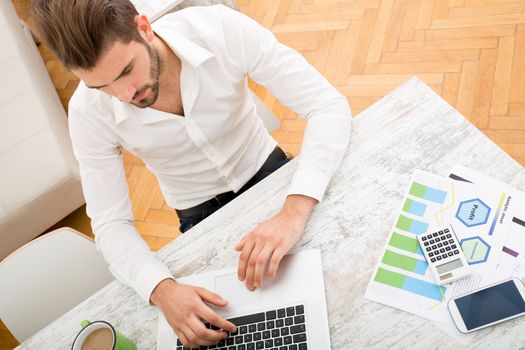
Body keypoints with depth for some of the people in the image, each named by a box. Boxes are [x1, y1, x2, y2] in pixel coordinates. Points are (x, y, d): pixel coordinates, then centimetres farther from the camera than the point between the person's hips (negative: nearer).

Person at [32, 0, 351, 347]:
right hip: (200, 209, 1)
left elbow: (329, 104, -32)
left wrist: (293, 212, -46)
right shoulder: (89, 113, -26)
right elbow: (111, 223, -18)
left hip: (263, 167, 0)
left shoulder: (221, 29, -31)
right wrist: (162, 289, -38)